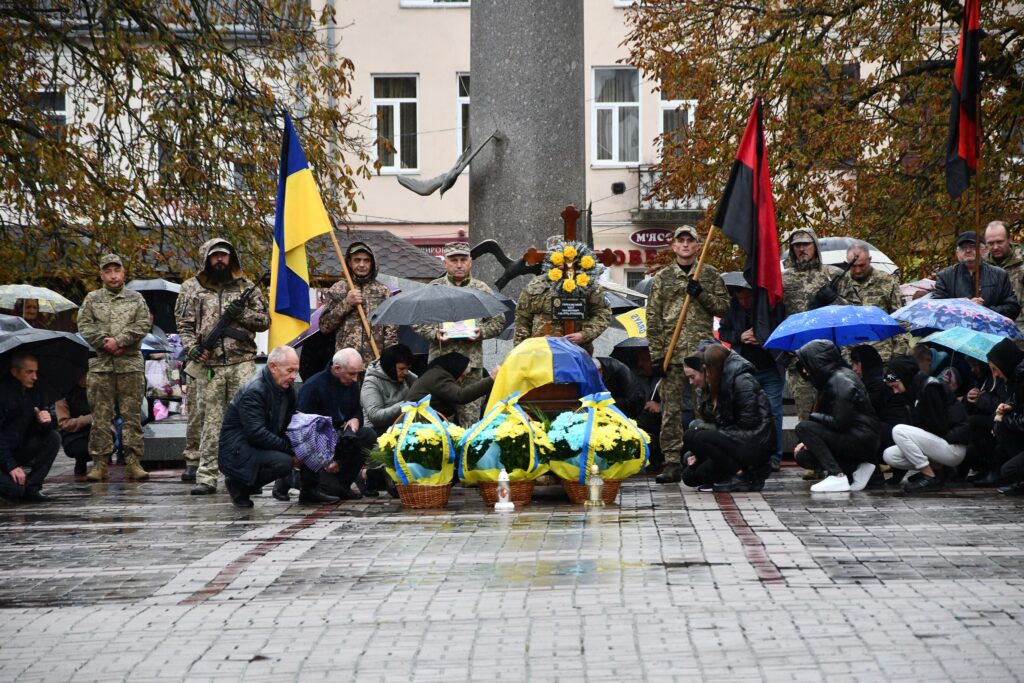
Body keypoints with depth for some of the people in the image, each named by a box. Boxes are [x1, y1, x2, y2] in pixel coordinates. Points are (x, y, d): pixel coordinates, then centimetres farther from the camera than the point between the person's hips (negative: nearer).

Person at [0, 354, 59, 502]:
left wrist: (45, 422, -22)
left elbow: (40, 430, 3)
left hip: (18, 450, 7)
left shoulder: (35, 394, 3)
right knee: (15, 490, -29)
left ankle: (31, 487, -9)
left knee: (53, 439, -14)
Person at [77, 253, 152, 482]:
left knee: (132, 414, -1)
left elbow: (143, 324, -1)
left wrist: (120, 341, -12)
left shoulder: (136, 299, 12)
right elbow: (84, 326, 3)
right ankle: (100, 462, 2)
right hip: (100, 364, 0)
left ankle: (133, 462, 0)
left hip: (131, 364, 0)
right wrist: (105, 342, -11)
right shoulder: (92, 299, 13)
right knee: (100, 416, -1)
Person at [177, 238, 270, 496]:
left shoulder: (246, 287, 11)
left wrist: (242, 313, -7)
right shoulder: (193, 288, 11)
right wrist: (191, 347, -8)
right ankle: (207, 477, 2)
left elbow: (265, 319, 10)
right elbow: (185, 324, 10)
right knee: (211, 421, 1)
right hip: (209, 365, 0)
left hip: (242, 362, 0)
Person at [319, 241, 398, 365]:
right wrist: (346, 304, -6)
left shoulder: (383, 291, 9)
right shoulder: (337, 290, 9)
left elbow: (391, 332, 6)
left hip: (375, 361, 0)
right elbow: (324, 326, 5)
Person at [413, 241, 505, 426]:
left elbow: (498, 321, 12)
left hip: (472, 362, 0)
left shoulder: (482, 290, 9)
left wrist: (481, 332, -6)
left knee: (470, 413, 1)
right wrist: (434, 333, -9)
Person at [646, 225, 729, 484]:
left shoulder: (710, 274, 9)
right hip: (672, 354, 0)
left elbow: (724, 307, 6)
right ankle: (672, 463, 2)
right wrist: (656, 354, -2)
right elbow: (653, 319, 5)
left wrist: (701, 294, -10)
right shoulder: (662, 278, 8)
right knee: (671, 409, 0)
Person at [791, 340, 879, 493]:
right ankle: (858, 467, 3)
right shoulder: (829, 380, 13)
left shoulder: (841, 382, -18)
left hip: (861, 439, -10)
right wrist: (808, 441, 6)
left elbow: (839, 423, -22)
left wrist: (813, 416, -7)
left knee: (803, 427, -18)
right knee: (803, 456, 6)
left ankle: (837, 476, -21)